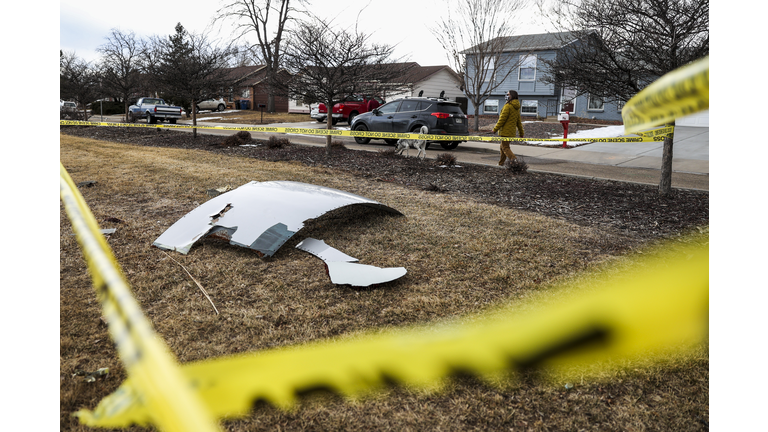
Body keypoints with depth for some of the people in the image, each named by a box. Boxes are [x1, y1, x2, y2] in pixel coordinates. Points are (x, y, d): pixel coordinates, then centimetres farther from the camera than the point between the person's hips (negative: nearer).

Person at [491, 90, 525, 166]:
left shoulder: (508, 106, -15)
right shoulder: (516, 108, 14)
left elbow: (502, 119, -16)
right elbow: (518, 122, 17)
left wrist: (495, 129, -8)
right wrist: (521, 133, 19)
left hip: (505, 131, -9)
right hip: (512, 131, 9)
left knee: (505, 148, -7)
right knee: (503, 146, 19)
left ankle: (514, 159, -23)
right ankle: (501, 164, 26)